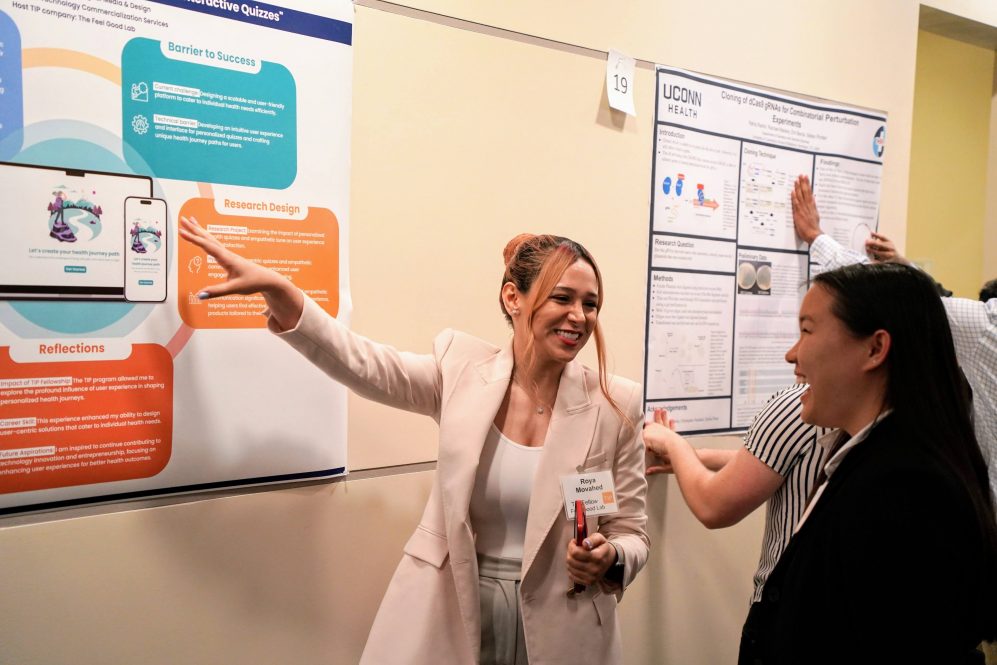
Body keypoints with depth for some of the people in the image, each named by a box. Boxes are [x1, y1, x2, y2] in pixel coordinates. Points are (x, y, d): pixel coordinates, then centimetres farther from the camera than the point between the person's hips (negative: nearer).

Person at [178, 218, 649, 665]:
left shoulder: (615, 406, -8)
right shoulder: (462, 371, -6)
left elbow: (631, 534, -1)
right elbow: (359, 362, -7)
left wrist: (608, 560, -22)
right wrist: (274, 287, -17)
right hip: (447, 614, 1)